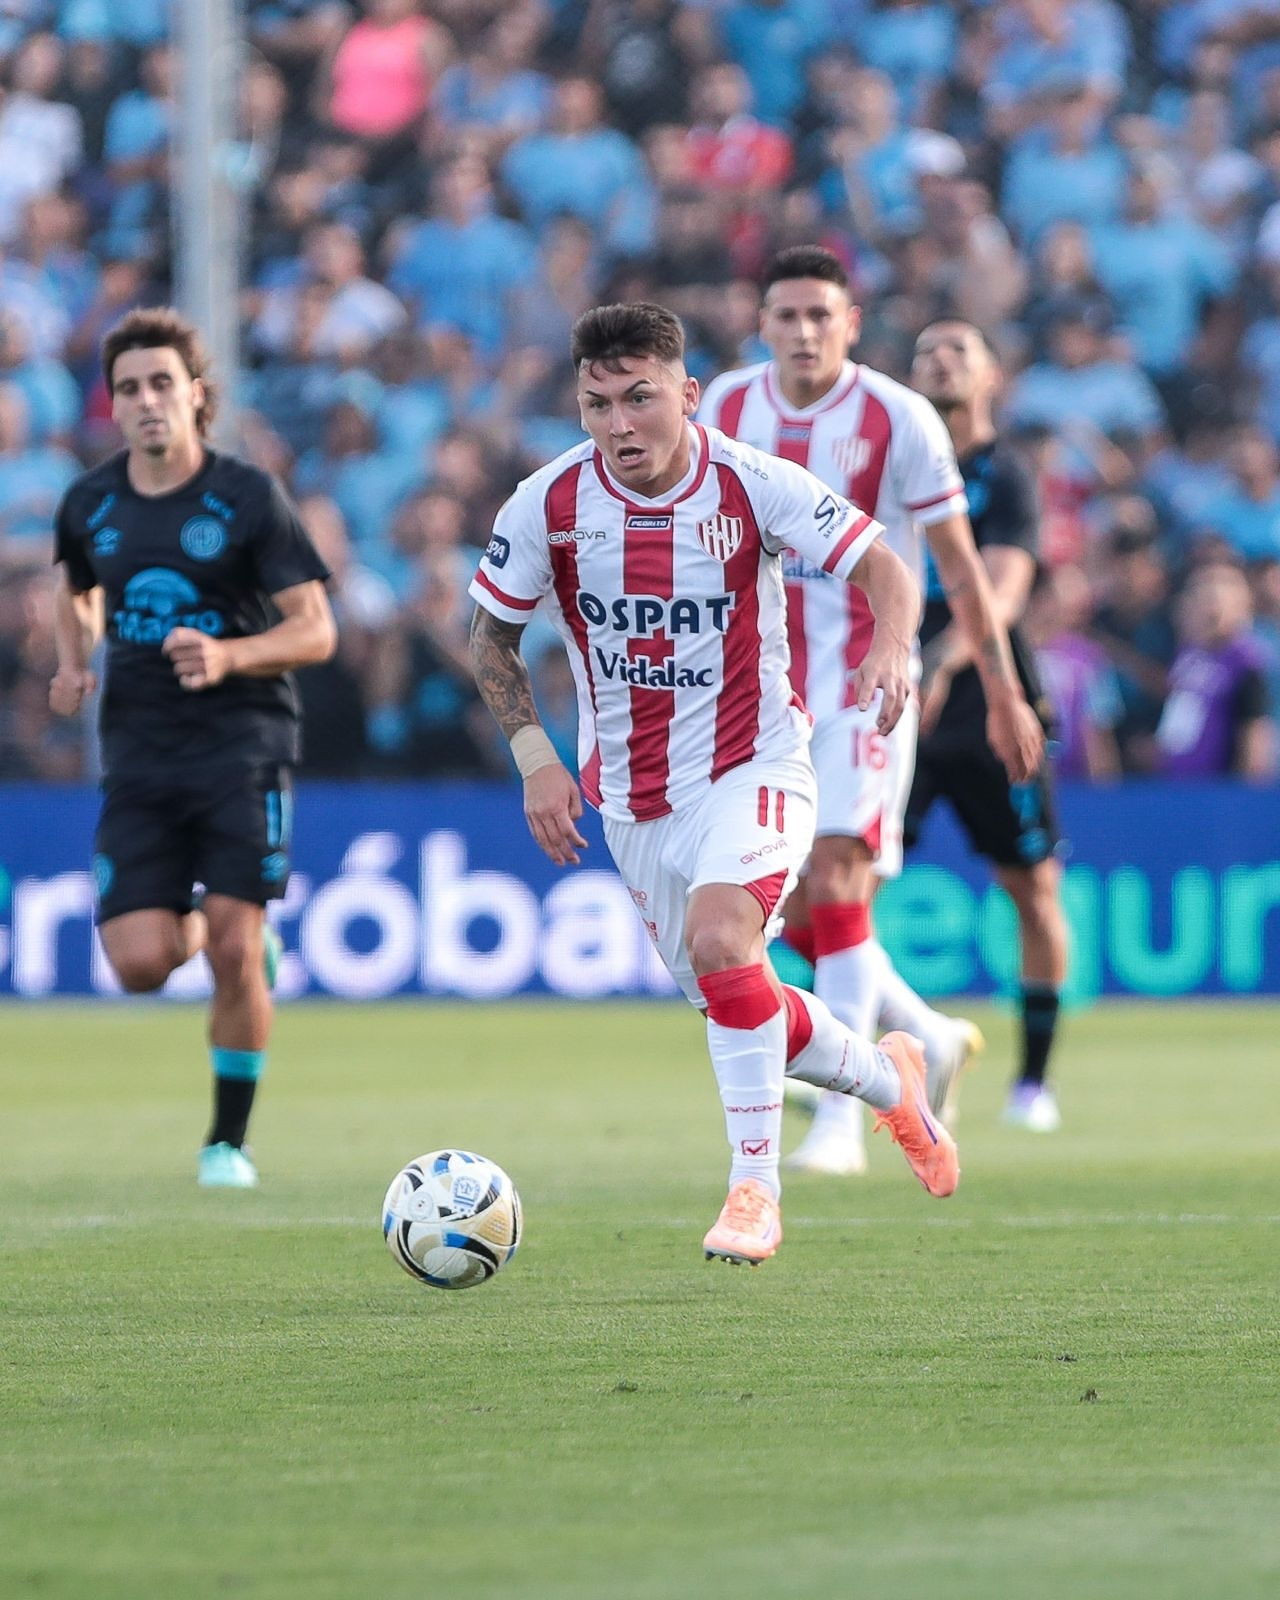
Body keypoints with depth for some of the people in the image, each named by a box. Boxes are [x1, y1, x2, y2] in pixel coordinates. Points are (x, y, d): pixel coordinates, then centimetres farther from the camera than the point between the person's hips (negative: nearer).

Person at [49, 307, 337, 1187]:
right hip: (139, 752, 3)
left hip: (241, 743, -3)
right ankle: (199, 926, 30)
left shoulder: (250, 497, -6)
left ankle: (229, 1140, 6)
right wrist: (75, 664, 6)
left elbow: (316, 631, -6)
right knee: (140, 963, -8)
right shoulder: (90, 504, 6)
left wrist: (228, 657, -23)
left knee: (234, 951, -11)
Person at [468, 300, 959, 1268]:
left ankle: (755, 1186, -20)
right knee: (731, 1002, 12)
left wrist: (890, 644, -33)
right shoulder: (550, 505, -10)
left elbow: (882, 566, -12)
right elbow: (493, 637, 3)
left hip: (751, 766, -4)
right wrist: (535, 759, -8)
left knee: (720, 942, -29)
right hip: (630, 794, 4)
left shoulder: (753, 486, -16)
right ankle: (890, 1080, 40)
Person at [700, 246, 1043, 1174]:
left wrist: (1006, 694, -2)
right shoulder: (726, 410, 3)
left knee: (837, 876, -18)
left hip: (863, 679, -5)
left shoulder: (899, 420, -9)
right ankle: (931, 1039, 28)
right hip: (763, 684, 5)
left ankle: (841, 1120, -16)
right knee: (795, 912, 5)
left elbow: (960, 565, -3)